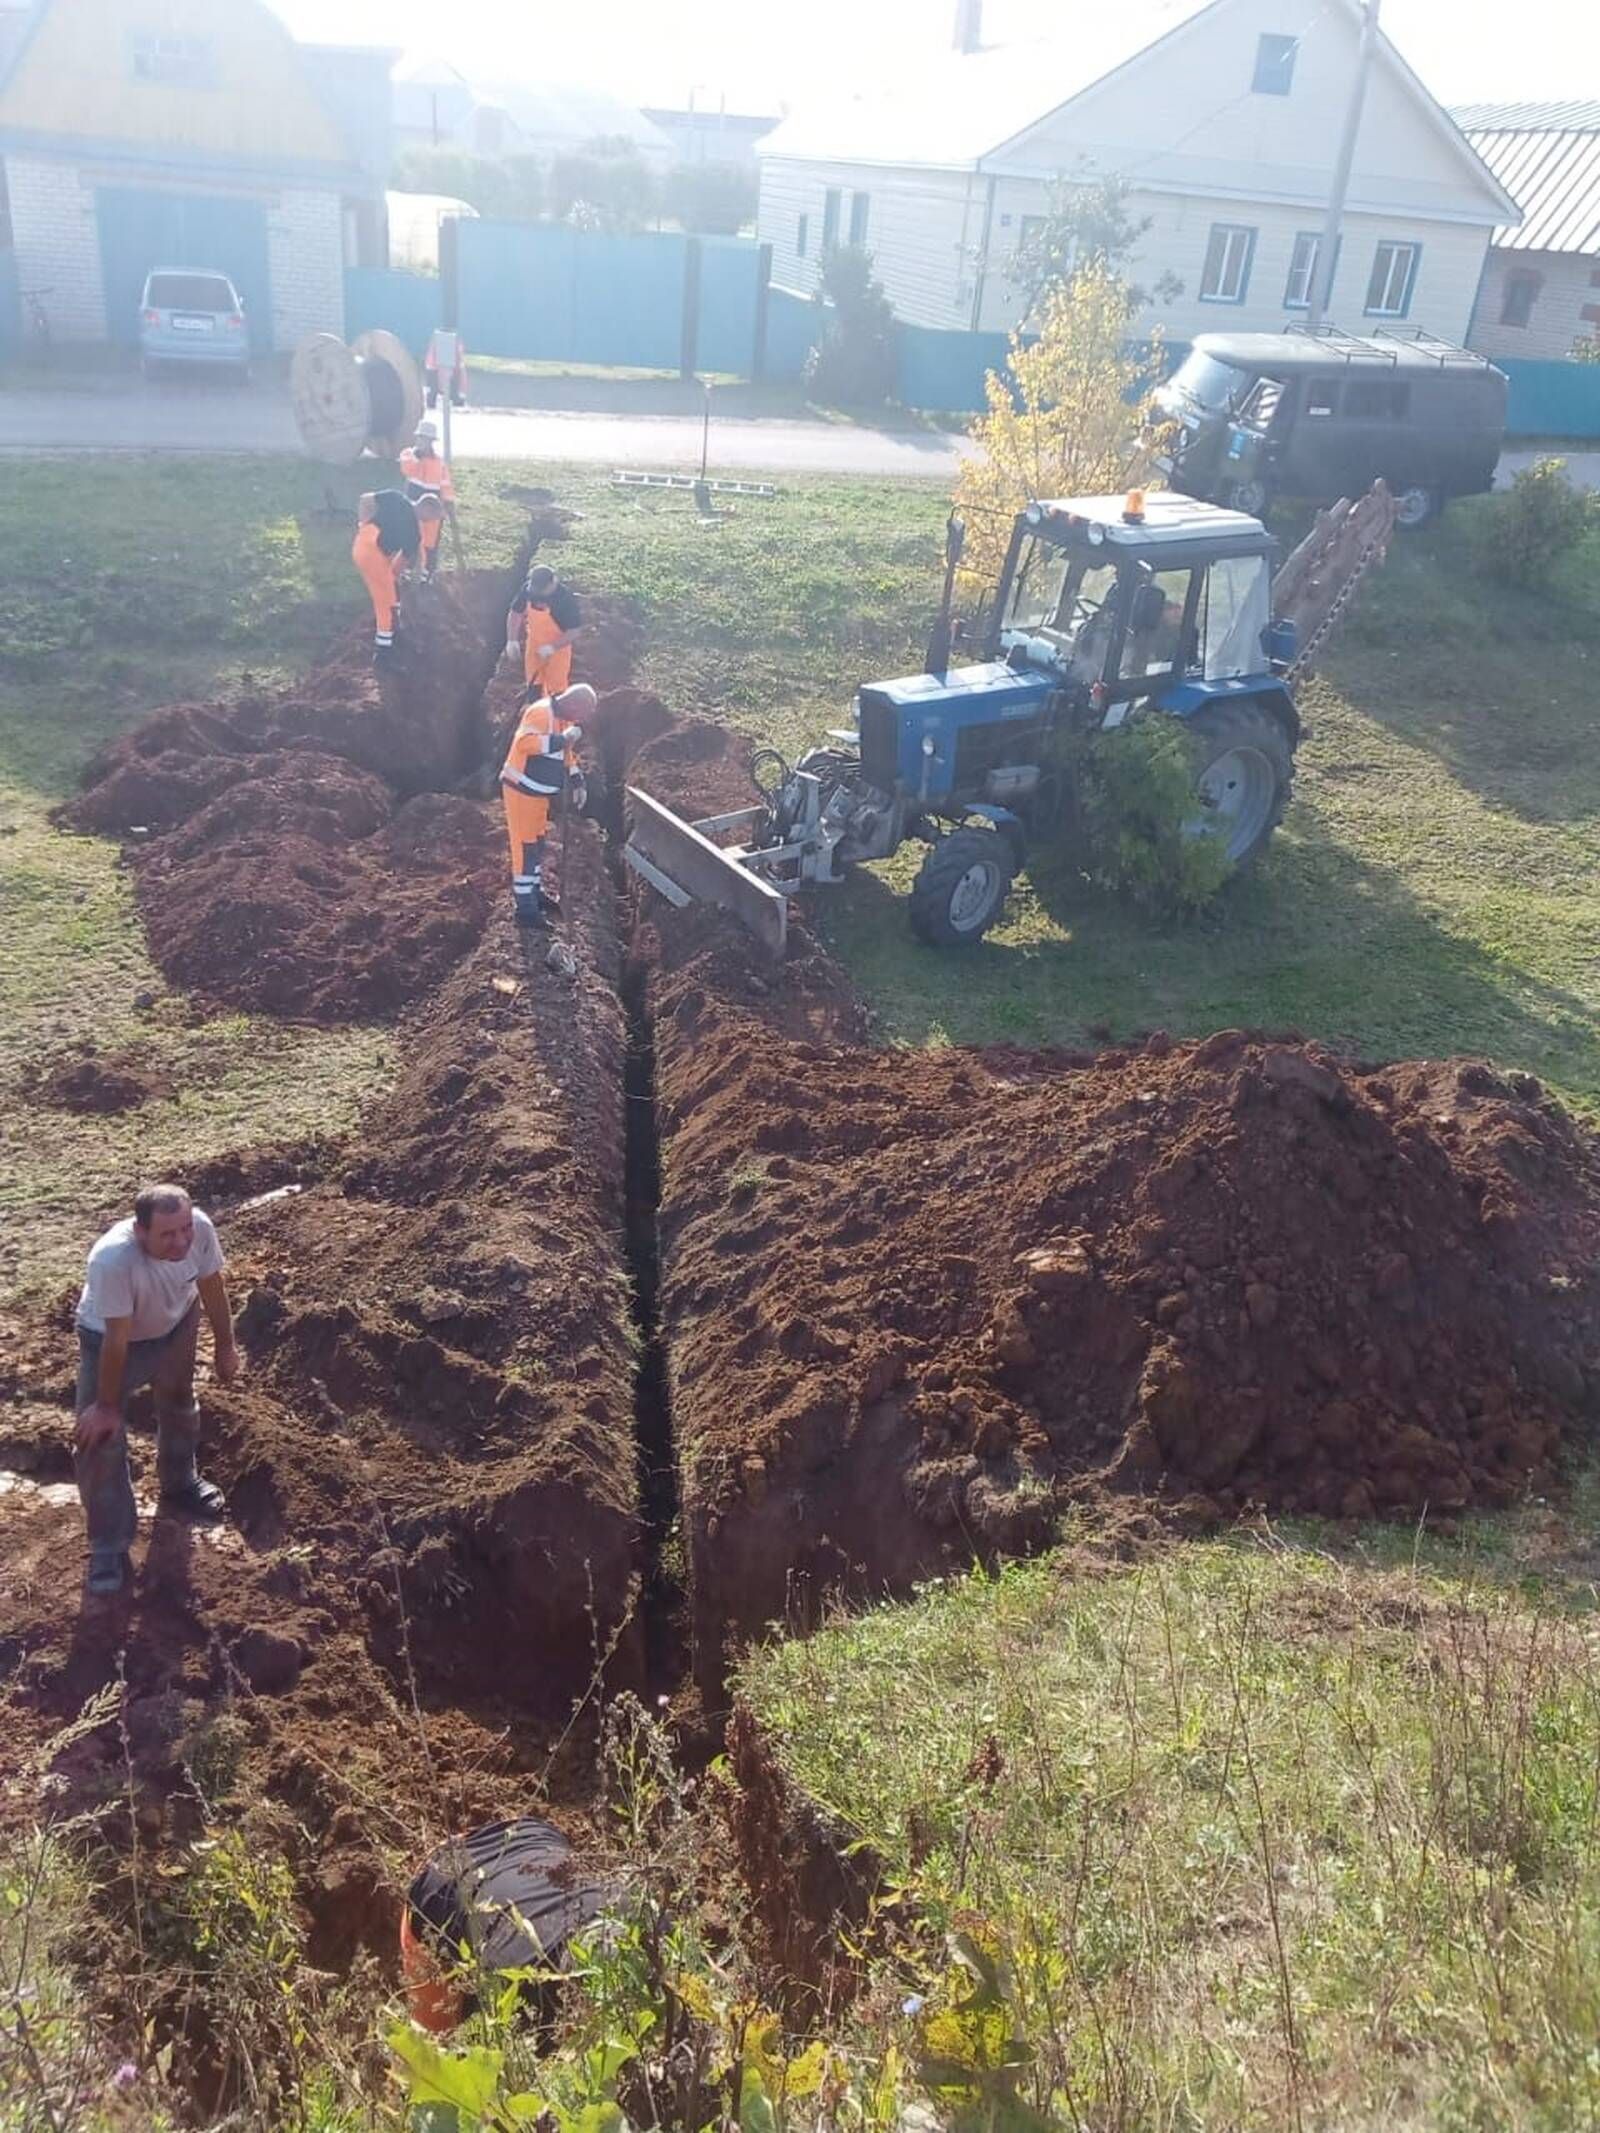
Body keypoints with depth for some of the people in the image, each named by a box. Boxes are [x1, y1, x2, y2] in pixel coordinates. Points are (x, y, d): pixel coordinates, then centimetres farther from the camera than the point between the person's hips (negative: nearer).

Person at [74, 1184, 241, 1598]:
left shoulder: (200, 1228, -33)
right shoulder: (113, 1259, -44)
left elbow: (211, 1284, -12)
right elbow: (117, 1339, -33)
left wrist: (224, 1344, 0)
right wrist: (107, 1406, -20)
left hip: (176, 1323, 5)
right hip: (109, 1338, -5)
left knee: (179, 1405, 26)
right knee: (99, 1440, -4)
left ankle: (179, 1485, 54)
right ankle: (109, 1546, 15)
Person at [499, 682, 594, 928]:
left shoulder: (563, 718, 9)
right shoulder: (541, 712, -22)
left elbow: (565, 753, 23)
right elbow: (525, 742, -37)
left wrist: (577, 780, 14)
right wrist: (563, 739, -35)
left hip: (539, 793, 10)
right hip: (521, 790, -10)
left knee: (538, 843, 22)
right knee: (525, 847, -5)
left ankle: (535, 892, 39)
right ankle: (525, 909, 0)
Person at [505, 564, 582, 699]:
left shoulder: (565, 598, -29)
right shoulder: (528, 589, -15)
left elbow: (575, 630, -23)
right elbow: (515, 612, -1)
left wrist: (552, 647, -30)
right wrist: (512, 640, -10)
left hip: (557, 650, -5)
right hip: (534, 646, 5)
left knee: (555, 691, 3)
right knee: (534, 686, 20)